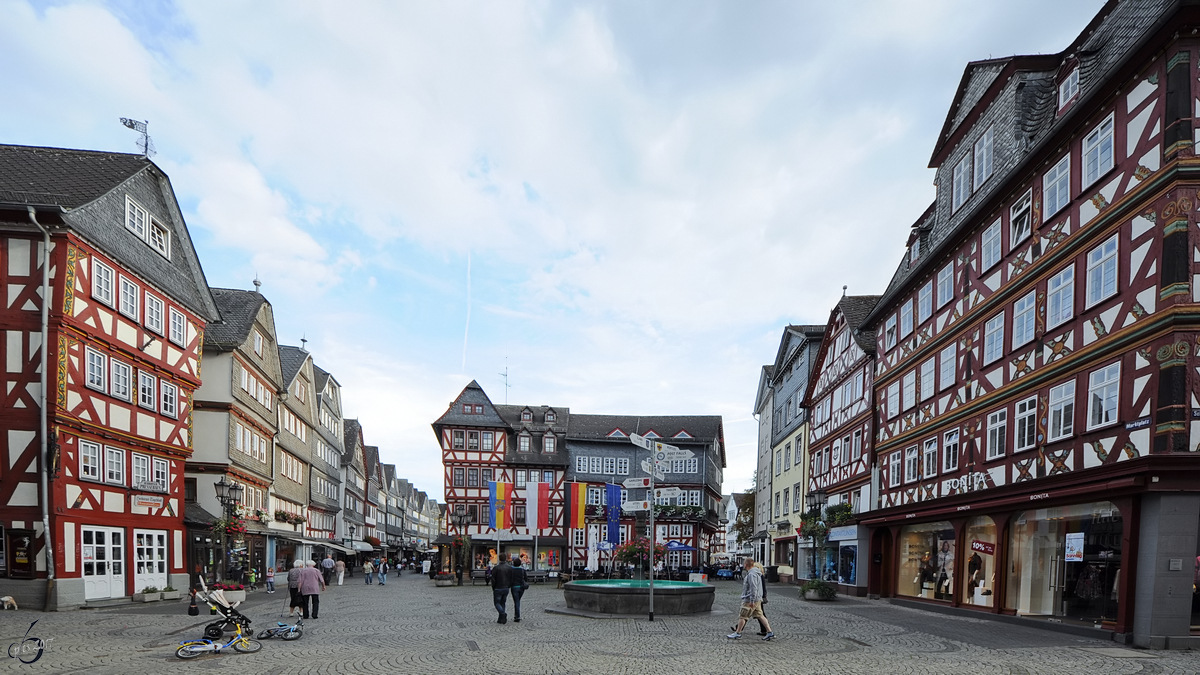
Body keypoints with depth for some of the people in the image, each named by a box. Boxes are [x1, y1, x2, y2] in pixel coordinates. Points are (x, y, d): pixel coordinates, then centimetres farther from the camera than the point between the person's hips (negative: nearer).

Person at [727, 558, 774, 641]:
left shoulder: (751, 574, -20)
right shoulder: (756, 573, 14)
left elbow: (753, 588, -25)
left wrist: (752, 601, -25)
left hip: (749, 600, -10)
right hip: (757, 599, 10)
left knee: (742, 616, 1)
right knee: (760, 615, 10)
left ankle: (737, 633, 10)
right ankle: (770, 632, 7)